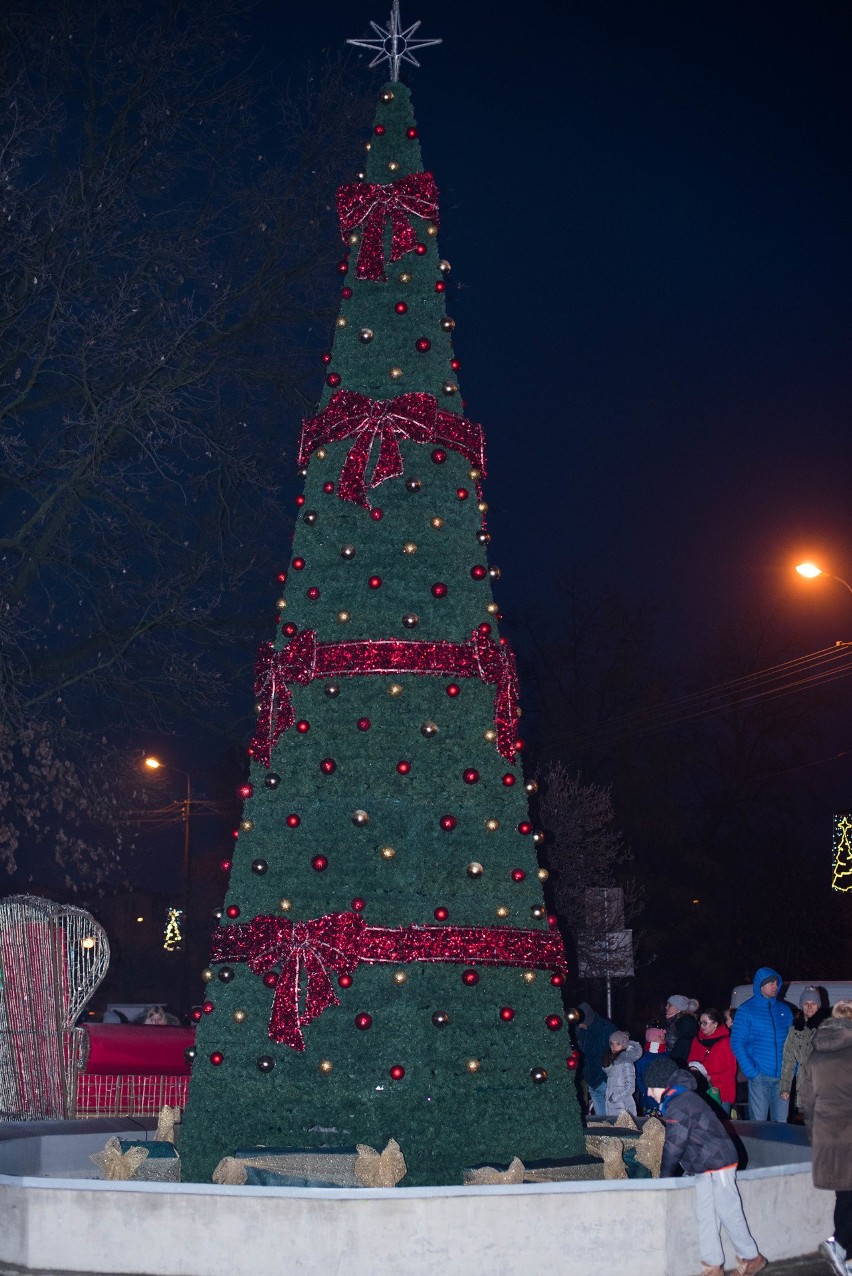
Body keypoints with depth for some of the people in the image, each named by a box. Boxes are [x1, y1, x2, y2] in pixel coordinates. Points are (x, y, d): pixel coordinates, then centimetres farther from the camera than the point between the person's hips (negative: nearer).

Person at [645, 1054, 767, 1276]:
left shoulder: (677, 1106, -19)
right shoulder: (684, 1098, 14)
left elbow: (674, 1146, -18)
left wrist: (664, 1175, -7)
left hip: (716, 1165, -10)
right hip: (706, 1167, 10)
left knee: (729, 1214, -1)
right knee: (705, 1216, 7)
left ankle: (751, 1258, 12)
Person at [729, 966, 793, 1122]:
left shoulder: (784, 1010, 12)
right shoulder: (746, 1010, 0)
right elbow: (737, 1043, -4)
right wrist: (751, 1072, -12)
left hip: (782, 1078, 3)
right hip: (760, 1078, -3)